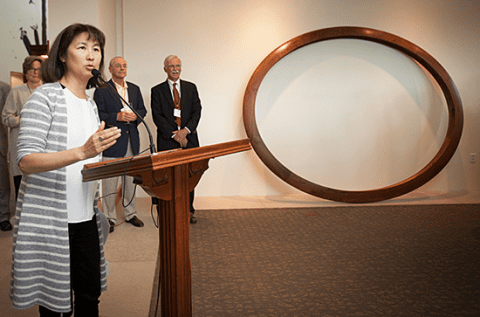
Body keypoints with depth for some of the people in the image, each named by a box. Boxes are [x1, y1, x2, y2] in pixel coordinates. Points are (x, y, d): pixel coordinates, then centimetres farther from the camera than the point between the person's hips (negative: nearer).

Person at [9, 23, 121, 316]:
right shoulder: (45, 97, -9)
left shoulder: (91, 104, 13)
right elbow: (25, 161, -20)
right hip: (50, 219, -6)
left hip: (85, 218, 6)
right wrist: (82, 152, -32)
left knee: (90, 293, 8)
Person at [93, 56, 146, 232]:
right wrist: (117, 117, -21)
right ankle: (109, 217, 10)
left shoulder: (134, 89, 13)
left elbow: (142, 109, 15)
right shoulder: (101, 90, -3)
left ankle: (130, 213, 25)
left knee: (131, 179, 12)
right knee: (109, 182, -1)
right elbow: (98, 115, -9)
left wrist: (135, 116, -6)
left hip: (132, 140, 5)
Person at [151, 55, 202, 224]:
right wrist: (173, 134, -12)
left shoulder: (191, 87, 12)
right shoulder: (157, 90, 5)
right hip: (167, 140, -2)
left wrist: (186, 130, -11)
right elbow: (157, 116, -2)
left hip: (189, 138, 2)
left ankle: (188, 210, 15)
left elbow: (197, 111, 5)